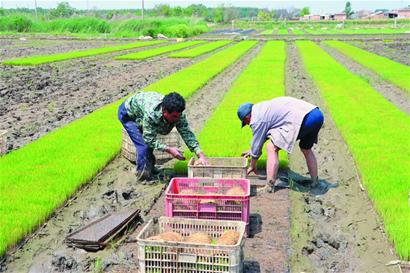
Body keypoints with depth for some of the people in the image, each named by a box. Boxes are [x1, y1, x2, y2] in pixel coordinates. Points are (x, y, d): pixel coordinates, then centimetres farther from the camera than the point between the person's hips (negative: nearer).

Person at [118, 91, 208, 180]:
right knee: (143, 145, -16)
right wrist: (169, 149, -42)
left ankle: (150, 167, 34)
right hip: (128, 114, -6)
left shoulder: (178, 113, -28)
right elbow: (149, 139, -36)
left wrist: (200, 154, -34)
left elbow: (187, 133, -25)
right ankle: (143, 175, 1)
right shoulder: (151, 113, -45)